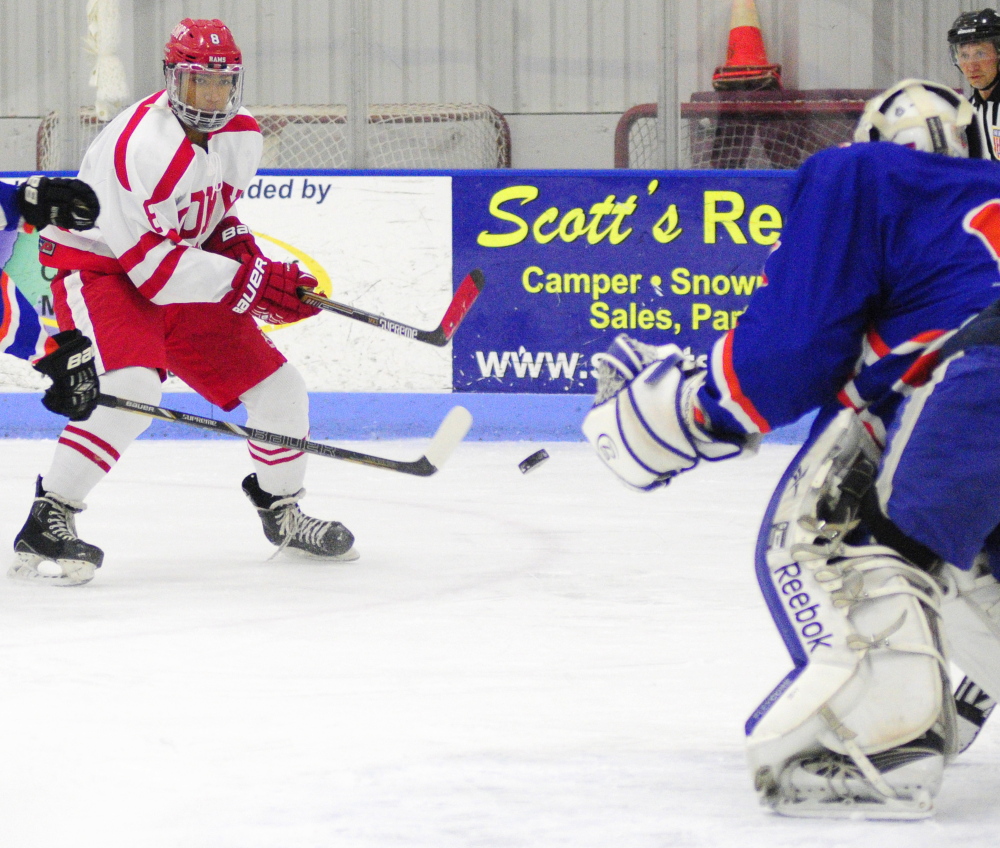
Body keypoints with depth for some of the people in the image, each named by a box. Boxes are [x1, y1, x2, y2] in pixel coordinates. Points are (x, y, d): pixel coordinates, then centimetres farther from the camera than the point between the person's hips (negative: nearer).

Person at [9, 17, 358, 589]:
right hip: (99, 272, -8)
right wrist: (248, 281, -27)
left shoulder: (243, 138, -1)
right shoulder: (141, 144, -28)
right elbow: (148, 264, -29)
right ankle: (46, 524, -28)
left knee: (278, 388, 6)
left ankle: (282, 511, 32)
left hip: (184, 283, 8)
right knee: (132, 386, -34)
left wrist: (244, 251, -2)